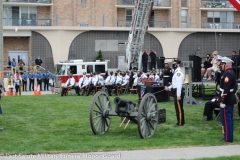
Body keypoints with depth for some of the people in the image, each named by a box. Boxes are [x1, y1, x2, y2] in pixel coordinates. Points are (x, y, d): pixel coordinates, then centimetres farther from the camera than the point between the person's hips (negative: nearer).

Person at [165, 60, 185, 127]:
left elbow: (179, 85, -22)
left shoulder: (179, 73, -17)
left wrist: (178, 95, -24)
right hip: (175, 91, 10)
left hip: (178, 92, -10)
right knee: (178, 107, 15)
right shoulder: (176, 72, 15)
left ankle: (180, 123, 3)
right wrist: (169, 88, 13)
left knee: (179, 108, -3)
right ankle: (181, 121, 23)